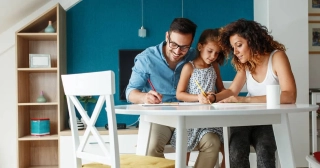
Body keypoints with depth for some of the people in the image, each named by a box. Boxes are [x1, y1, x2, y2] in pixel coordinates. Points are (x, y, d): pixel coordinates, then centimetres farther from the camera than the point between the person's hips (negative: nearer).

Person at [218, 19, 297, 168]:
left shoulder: (277, 57, -8)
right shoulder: (245, 64, 11)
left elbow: (289, 96, -21)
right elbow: (231, 91, 7)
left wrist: (246, 100, -27)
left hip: (271, 121, -3)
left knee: (264, 151, -35)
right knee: (236, 151, -28)